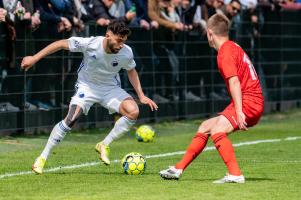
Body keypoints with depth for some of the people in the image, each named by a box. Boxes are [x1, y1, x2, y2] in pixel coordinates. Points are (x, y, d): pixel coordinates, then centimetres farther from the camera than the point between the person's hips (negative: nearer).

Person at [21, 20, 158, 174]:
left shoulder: (126, 53, -18)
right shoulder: (90, 44, -27)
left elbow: (131, 71, 5)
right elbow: (61, 44, -16)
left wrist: (141, 96, 1)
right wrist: (35, 58, -16)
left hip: (111, 88, 3)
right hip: (87, 86, -3)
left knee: (133, 111, -23)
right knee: (71, 118, -24)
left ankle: (104, 145, -6)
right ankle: (42, 158, -11)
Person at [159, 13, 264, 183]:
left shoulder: (225, 52, -12)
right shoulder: (233, 47, 18)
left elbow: (234, 81, -23)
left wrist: (239, 111, -30)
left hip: (249, 101, -10)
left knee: (217, 130, -27)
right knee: (205, 127, 15)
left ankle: (236, 175, -33)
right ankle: (179, 169, 20)